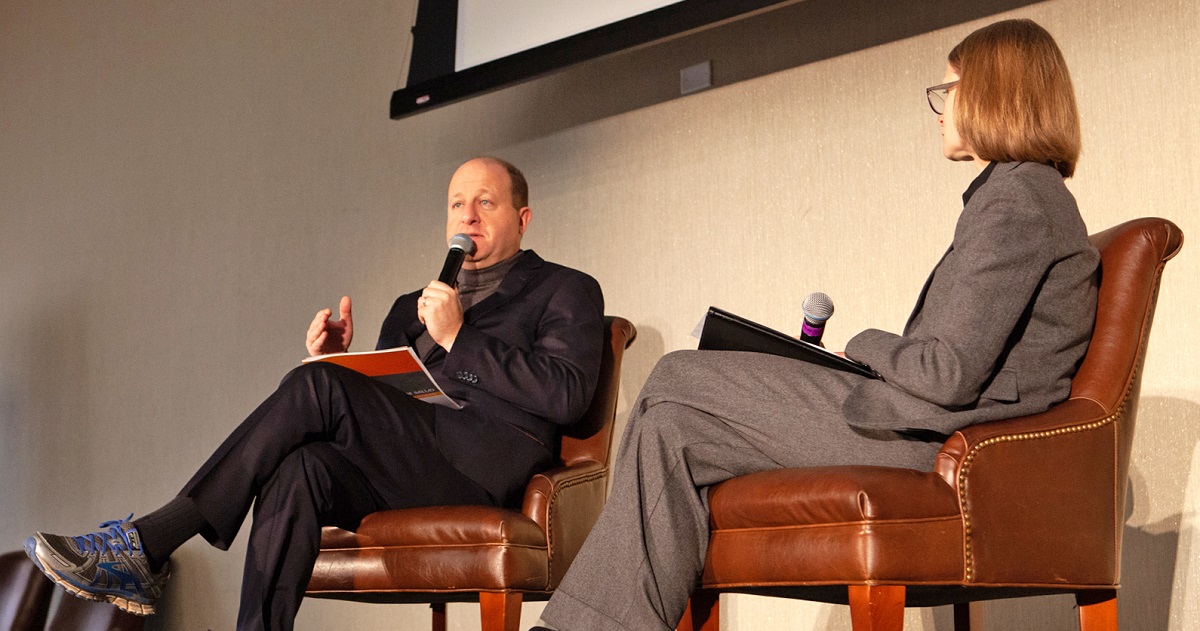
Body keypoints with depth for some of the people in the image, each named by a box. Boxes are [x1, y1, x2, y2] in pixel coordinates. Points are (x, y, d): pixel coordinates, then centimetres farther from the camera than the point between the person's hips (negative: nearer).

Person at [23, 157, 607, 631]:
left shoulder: (567, 291, 13)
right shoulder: (412, 307, 31)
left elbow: (566, 396, -5)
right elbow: (370, 420, 26)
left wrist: (458, 336, -7)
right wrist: (337, 359, 5)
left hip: (488, 467, -5)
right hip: (407, 475, 5)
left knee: (317, 385, -23)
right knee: (301, 467, -29)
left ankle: (149, 544, -21)